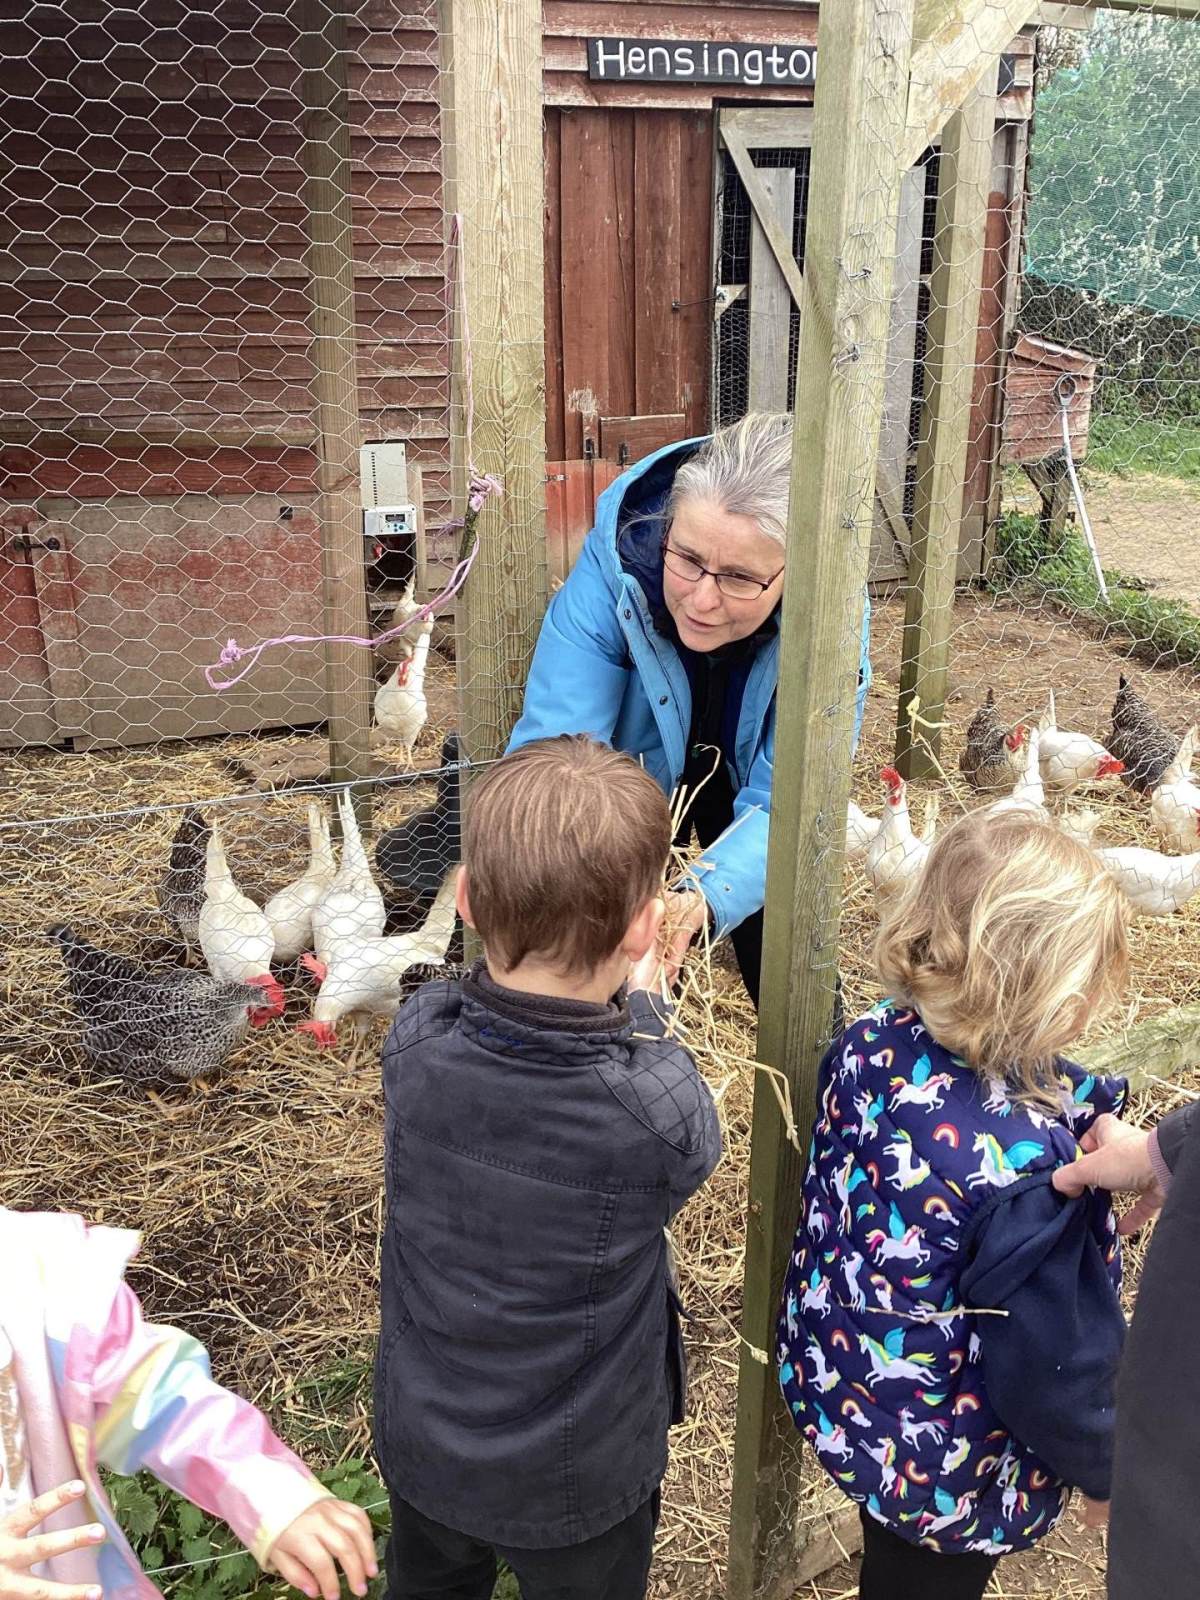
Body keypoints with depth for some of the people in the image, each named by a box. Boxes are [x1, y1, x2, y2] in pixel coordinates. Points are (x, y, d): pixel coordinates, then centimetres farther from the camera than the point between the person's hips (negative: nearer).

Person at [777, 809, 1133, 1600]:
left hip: (841, 1394, 6)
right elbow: (1055, 1367, -25)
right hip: (954, 1474, -5)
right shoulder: (1026, 1174, -38)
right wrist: (1105, 1469, -5)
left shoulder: (871, 1045, -19)